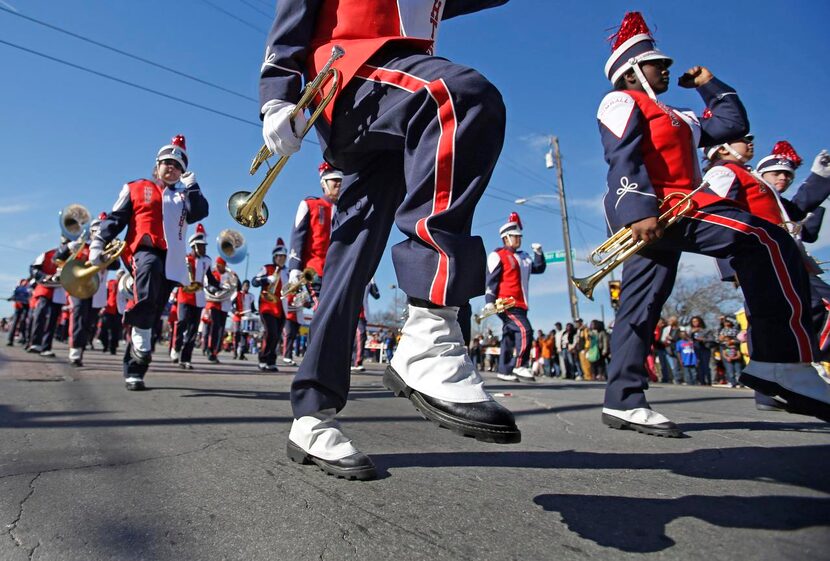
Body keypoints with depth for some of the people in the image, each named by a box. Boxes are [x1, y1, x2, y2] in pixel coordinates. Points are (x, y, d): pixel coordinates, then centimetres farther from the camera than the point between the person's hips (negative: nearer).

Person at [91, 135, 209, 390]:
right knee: (150, 267, -41)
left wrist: (191, 185, 7)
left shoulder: (183, 197, 25)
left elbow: (201, 212, 4)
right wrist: (97, 246, 0)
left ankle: (134, 371, 8)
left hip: (170, 262, 3)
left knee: (152, 315, 0)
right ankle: (141, 344, -38)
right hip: (143, 251, -3)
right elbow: (114, 220, 12)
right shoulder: (136, 189, 18)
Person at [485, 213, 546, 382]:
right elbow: (490, 279, -9)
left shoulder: (524, 257, 20)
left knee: (510, 336, 10)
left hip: (520, 305, 8)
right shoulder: (498, 255, -4)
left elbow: (539, 269, 27)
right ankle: (520, 366, -13)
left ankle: (504, 371, 15)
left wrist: (539, 253, 11)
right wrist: (490, 301, -16)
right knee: (525, 330, -19)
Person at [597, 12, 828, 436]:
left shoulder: (675, 118, 34)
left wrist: (709, 84, 37)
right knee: (766, 240, -16)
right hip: (651, 209, -9)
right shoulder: (621, 102, 6)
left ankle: (623, 402, -2)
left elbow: (733, 125, 34)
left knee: (641, 302, 0)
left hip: (663, 214, 9)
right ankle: (788, 361, -20)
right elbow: (623, 159, -12)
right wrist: (639, 210, -25)